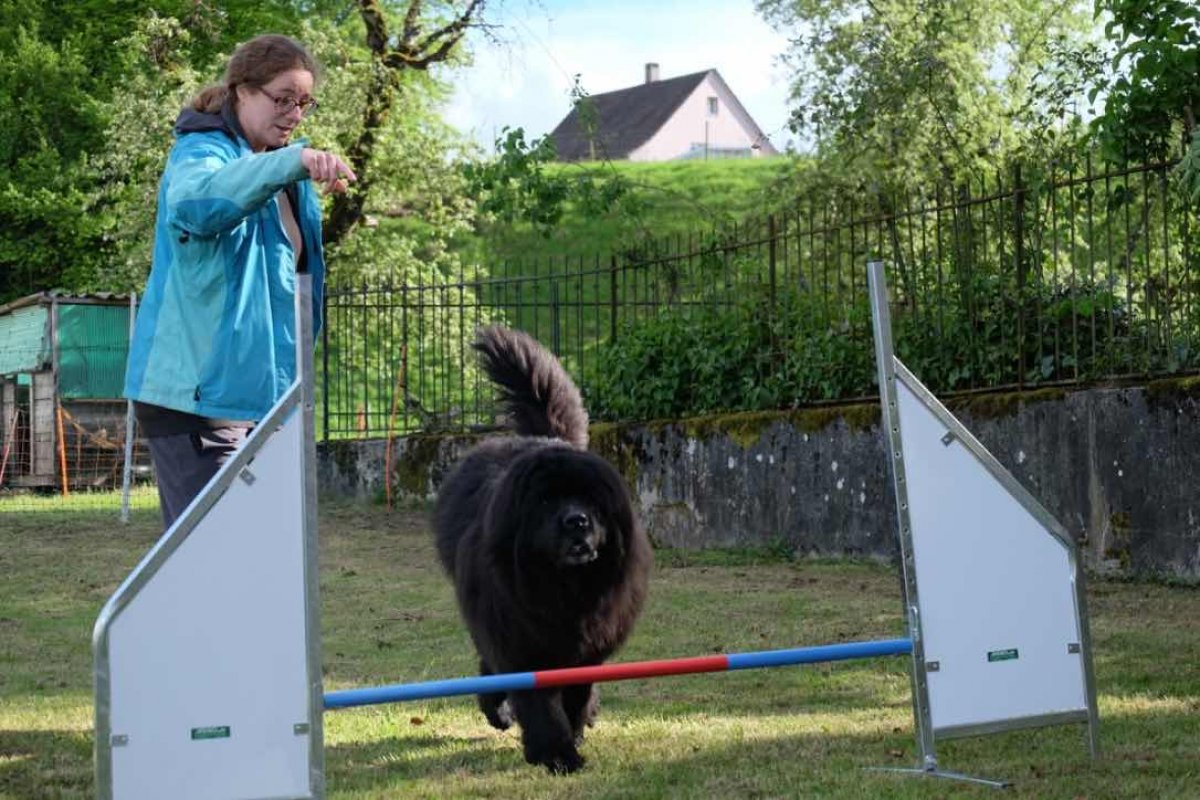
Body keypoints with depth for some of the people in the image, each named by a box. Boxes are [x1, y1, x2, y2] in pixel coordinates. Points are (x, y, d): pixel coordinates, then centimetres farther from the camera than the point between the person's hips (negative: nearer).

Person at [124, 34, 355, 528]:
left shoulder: (284, 178, 17)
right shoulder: (202, 151, -11)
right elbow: (192, 202, -37)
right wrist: (290, 162, -49)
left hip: (256, 391, 9)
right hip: (199, 390, -9)